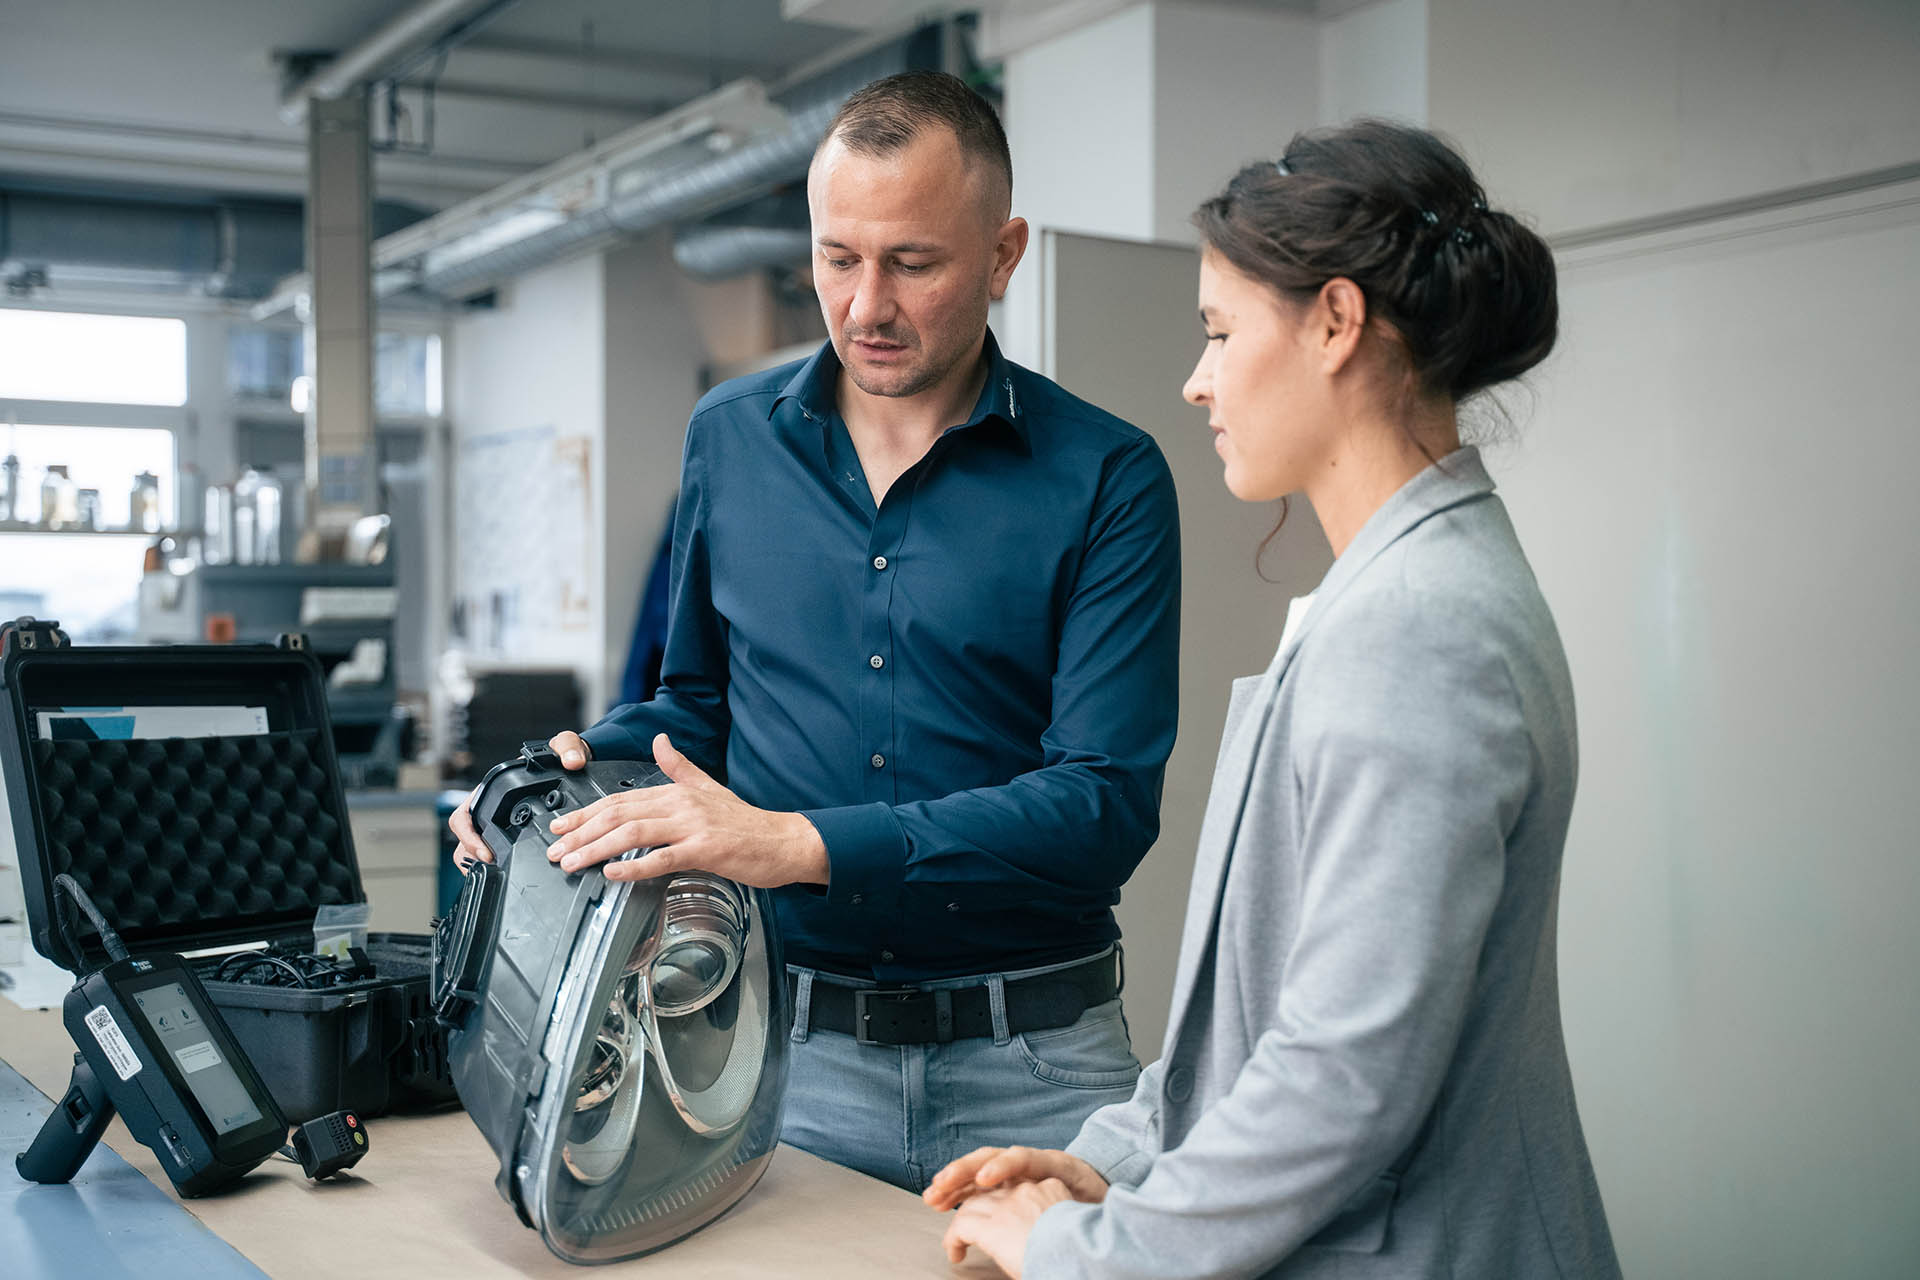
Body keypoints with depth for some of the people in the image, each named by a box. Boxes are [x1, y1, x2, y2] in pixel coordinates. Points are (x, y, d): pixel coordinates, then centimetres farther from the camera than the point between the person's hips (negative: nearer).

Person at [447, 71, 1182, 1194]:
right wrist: (582, 767, -5)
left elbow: (1106, 804, -17)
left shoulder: (1106, 479, -8)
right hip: (792, 1049, 3)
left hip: (1032, 1067, -2)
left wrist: (800, 845, -24)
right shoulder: (731, 438, 5)